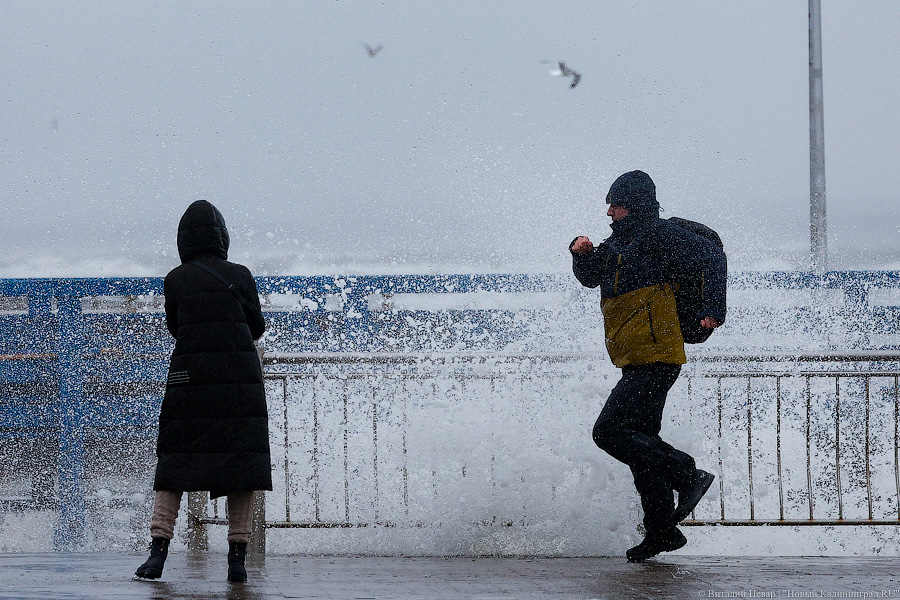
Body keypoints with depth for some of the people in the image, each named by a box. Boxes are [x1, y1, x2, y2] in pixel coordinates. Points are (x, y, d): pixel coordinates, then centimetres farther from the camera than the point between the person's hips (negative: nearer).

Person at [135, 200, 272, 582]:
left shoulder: (175, 280, 1)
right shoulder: (240, 276, 2)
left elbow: (175, 327, 13)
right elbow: (256, 328, 10)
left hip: (189, 375, 0)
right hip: (240, 377, 0)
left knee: (174, 464, 6)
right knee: (240, 462, 4)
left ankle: (158, 550, -5)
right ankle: (238, 556, -2)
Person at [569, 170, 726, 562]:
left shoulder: (657, 235, -10)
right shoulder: (618, 243, 18)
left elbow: (711, 257, -17)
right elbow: (590, 276, 28)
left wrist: (713, 310, -25)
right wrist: (581, 254, 6)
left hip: (655, 359, -10)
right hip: (636, 363, 10)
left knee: (609, 431, -16)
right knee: (640, 441, 12)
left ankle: (688, 477, -14)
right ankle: (661, 532, 17)